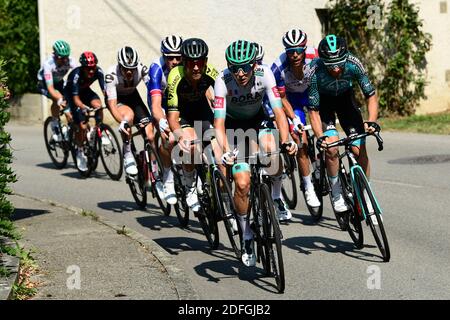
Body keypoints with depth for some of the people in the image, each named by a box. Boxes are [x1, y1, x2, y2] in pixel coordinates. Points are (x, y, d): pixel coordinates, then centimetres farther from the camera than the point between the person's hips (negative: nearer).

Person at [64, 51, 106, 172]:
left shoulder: (98, 72, -25)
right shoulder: (76, 75, -35)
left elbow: (105, 90, -26)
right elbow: (76, 99, -35)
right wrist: (84, 107, -54)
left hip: (85, 91, 4)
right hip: (71, 94, -4)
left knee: (98, 105, -30)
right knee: (82, 126, -16)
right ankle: (80, 151, 5)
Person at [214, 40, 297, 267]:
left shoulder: (264, 74, -28)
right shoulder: (223, 81, -31)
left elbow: (278, 111, -32)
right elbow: (219, 123, -35)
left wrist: (286, 140, -49)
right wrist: (225, 150, -52)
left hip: (258, 120, 1)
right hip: (234, 124, -1)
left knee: (272, 150, -33)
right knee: (242, 183, -13)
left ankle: (276, 196, -5)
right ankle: (247, 238, 7)